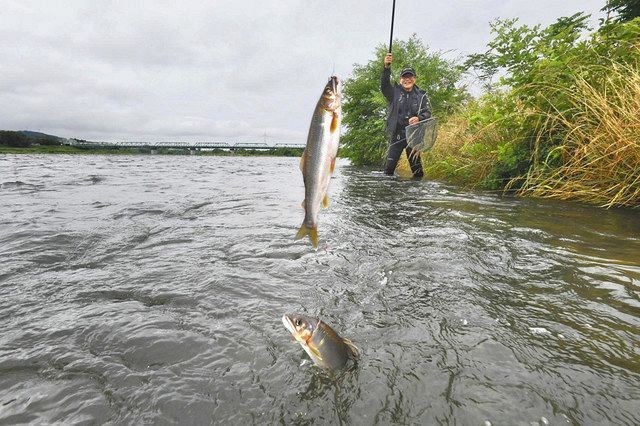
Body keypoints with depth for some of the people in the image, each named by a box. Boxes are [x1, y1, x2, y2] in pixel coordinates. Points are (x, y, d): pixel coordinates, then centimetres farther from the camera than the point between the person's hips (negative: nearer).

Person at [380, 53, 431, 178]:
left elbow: (428, 112, 1)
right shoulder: (395, 92, 3)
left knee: (416, 166, 8)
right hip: (396, 135, -1)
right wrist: (386, 67, -33)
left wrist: (419, 118, -22)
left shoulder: (421, 95, 7)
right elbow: (384, 85, -16)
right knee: (390, 165, -5)